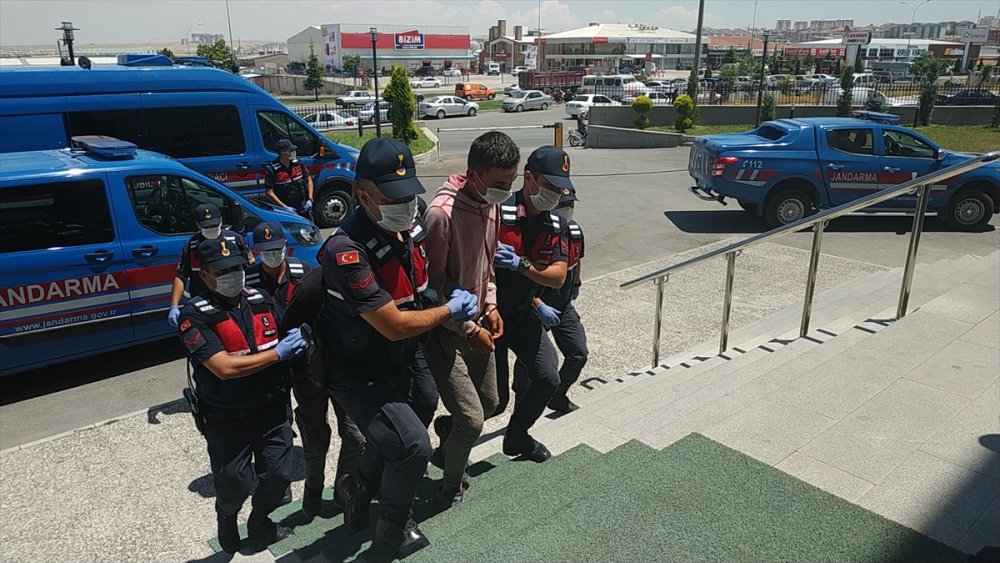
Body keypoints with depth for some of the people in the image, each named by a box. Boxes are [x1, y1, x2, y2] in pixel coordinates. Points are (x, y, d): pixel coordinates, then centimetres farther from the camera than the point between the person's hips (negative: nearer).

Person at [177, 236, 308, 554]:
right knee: (235, 483, 5)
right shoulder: (195, 316, -15)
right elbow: (225, 368, -24)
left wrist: (297, 337, -2)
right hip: (227, 420, -4)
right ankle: (226, 519, 42)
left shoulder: (262, 300, 2)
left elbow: (286, 338, 19)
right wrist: (278, 353, -20)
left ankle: (260, 523, 39)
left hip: (272, 410, 4)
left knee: (278, 475, 9)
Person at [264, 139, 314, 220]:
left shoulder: (298, 163, -1)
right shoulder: (272, 169, -15)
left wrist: (310, 199, -2)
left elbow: (309, 180, 9)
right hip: (286, 211, -5)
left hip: (303, 208, 5)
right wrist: (284, 207, -20)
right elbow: (269, 192, -14)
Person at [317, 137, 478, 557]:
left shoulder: (411, 228, -6)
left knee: (389, 441, 21)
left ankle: (357, 490, 52)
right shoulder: (347, 249, -30)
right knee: (413, 446, -14)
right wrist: (451, 309, -15)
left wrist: (462, 315, -3)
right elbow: (395, 325, -29)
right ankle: (394, 525, 16)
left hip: (403, 364, 8)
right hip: (359, 375, -7)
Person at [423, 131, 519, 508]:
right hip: (445, 330, -8)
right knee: (471, 419, -7)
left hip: (476, 322, 8)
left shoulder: (491, 204, 1)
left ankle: (446, 446, 47)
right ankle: (452, 488, 21)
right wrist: (469, 329, -17)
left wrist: (490, 305, 3)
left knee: (490, 403, 19)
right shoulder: (441, 214, -27)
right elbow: (432, 285, -22)